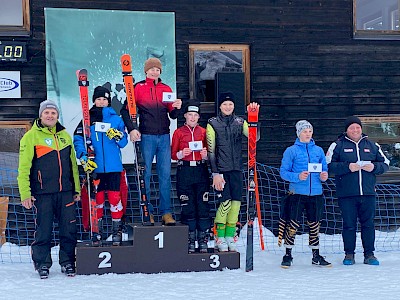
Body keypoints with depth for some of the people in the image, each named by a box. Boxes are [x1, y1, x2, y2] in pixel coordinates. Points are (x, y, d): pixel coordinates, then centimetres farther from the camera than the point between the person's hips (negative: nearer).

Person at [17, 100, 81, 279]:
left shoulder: (65, 135, 13)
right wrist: (25, 193, -9)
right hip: (42, 193, -4)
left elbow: (73, 164, 19)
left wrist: (77, 189, 16)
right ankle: (42, 263, 16)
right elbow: (23, 168, -3)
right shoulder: (31, 137, -1)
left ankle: (67, 262, 16)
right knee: (43, 230, 2)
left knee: (69, 229, 4)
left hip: (66, 192, 4)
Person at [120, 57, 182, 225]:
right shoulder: (138, 88, 2)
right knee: (145, 174, -1)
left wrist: (177, 108, -7)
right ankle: (147, 212, 5)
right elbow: (125, 109, 0)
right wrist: (131, 129, -12)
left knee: (165, 174, 1)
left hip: (164, 136, 3)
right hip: (146, 136, -3)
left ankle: (166, 212, 5)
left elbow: (172, 115, 15)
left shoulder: (166, 89, 13)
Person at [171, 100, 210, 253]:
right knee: (187, 206, 0)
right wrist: (181, 154, -15)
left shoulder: (203, 132, 11)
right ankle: (190, 240, 8)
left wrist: (205, 155, -10)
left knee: (203, 205, -2)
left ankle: (203, 240, 5)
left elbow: (209, 154, 12)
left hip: (201, 171, 1)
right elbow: (173, 154, 5)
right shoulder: (179, 132, 7)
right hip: (185, 172, -1)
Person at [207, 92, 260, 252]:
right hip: (221, 170, -4)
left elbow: (254, 137, -6)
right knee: (226, 202, -10)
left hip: (236, 169, 4)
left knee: (236, 202, 2)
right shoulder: (213, 124, -1)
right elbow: (211, 151, -3)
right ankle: (220, 237, 5)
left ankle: (230, 236, 14)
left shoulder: (240, 122, 8)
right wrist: (215, 173, -9)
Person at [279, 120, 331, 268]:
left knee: (314, 225, 10)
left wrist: (324, 176, -5)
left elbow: (324, 169, 17)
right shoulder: (291, 151, 0)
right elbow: (283, 172, -3)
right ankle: (288, 255, 9)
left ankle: (316, 256, 20)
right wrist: (298, 176, -19)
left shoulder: (318, 150, 12)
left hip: (316, 193, 4)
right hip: (297, 193, -3)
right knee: (293, 224, -5)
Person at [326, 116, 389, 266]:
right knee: (349, 225, 1)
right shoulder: (338, 145, 4)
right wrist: (347, 167, -16)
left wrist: (374, 167, -6)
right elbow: (329, 165, -4)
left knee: (368, 224, 5)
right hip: (346, 193, -2)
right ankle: (349, 254, 11)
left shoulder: (372, 146, 14)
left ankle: (369, 254, 13)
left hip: (368, 193, 2)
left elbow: (385, 164, 15)